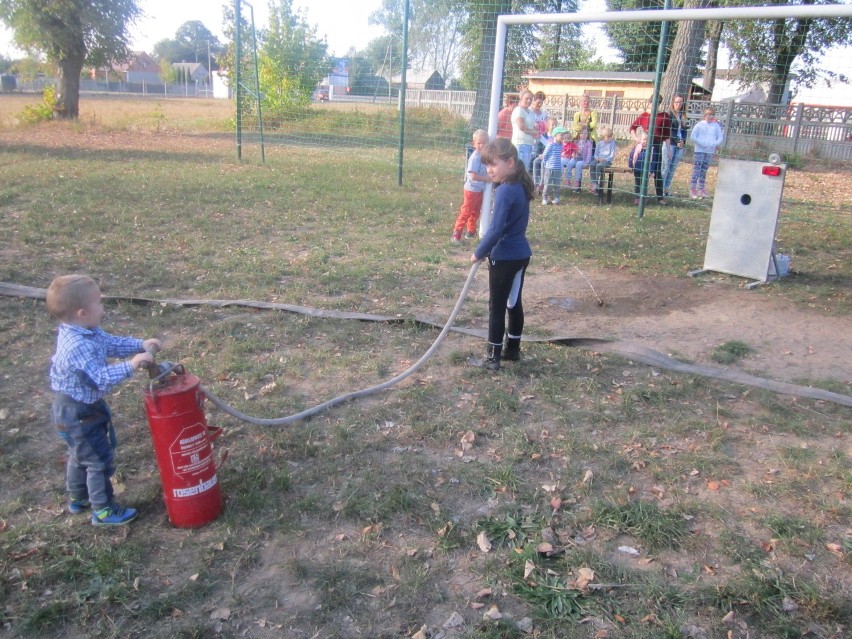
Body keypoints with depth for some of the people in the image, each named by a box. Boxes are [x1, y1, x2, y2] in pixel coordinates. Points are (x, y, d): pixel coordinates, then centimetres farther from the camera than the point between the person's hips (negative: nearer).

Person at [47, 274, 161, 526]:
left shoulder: (87, 333, -4)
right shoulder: (77, 348, -34)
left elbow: (111, 343, 8)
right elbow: (100, 379, -39)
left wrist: (141, 345, -3)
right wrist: (130, 365, -42)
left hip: (79, 408, 11)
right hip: (77, 414, -11)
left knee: (80, 454, 27)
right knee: (99, 459, 2)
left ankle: (77, 498, 47)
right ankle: (103, 510, 17)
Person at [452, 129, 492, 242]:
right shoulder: (475, 157, -21)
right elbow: (473, 175, -26)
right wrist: (487, 178, -20)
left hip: (480, 190, 8)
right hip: (472, 189, -8)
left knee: (475, 212, 19)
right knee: (466, 212, -4)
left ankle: (471, 231, 32)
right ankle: (457, 232, 1)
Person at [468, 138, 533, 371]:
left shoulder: (505, 191, -22)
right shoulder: (521, 187, 7)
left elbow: (496, 229, -25)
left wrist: (479, 253, -15)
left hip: (504, 257, -9)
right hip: (520, 254, 9)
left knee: (497, 306, 1)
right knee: (514, 303, 18)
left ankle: (492, 357, 10)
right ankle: (512, 349, 31)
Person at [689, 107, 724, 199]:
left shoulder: (716, 126, 7)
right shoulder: (700, 125, -2)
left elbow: (720, 138, 7)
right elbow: (692, 136, -7)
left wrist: (715, 144, -12)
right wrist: (702, 143, -15)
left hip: (710, 151, 4)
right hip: (699, 150, -4)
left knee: (704, 171, 10)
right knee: (696, 170, -6)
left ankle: (701, 189, 15)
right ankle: (693, 189, -6)